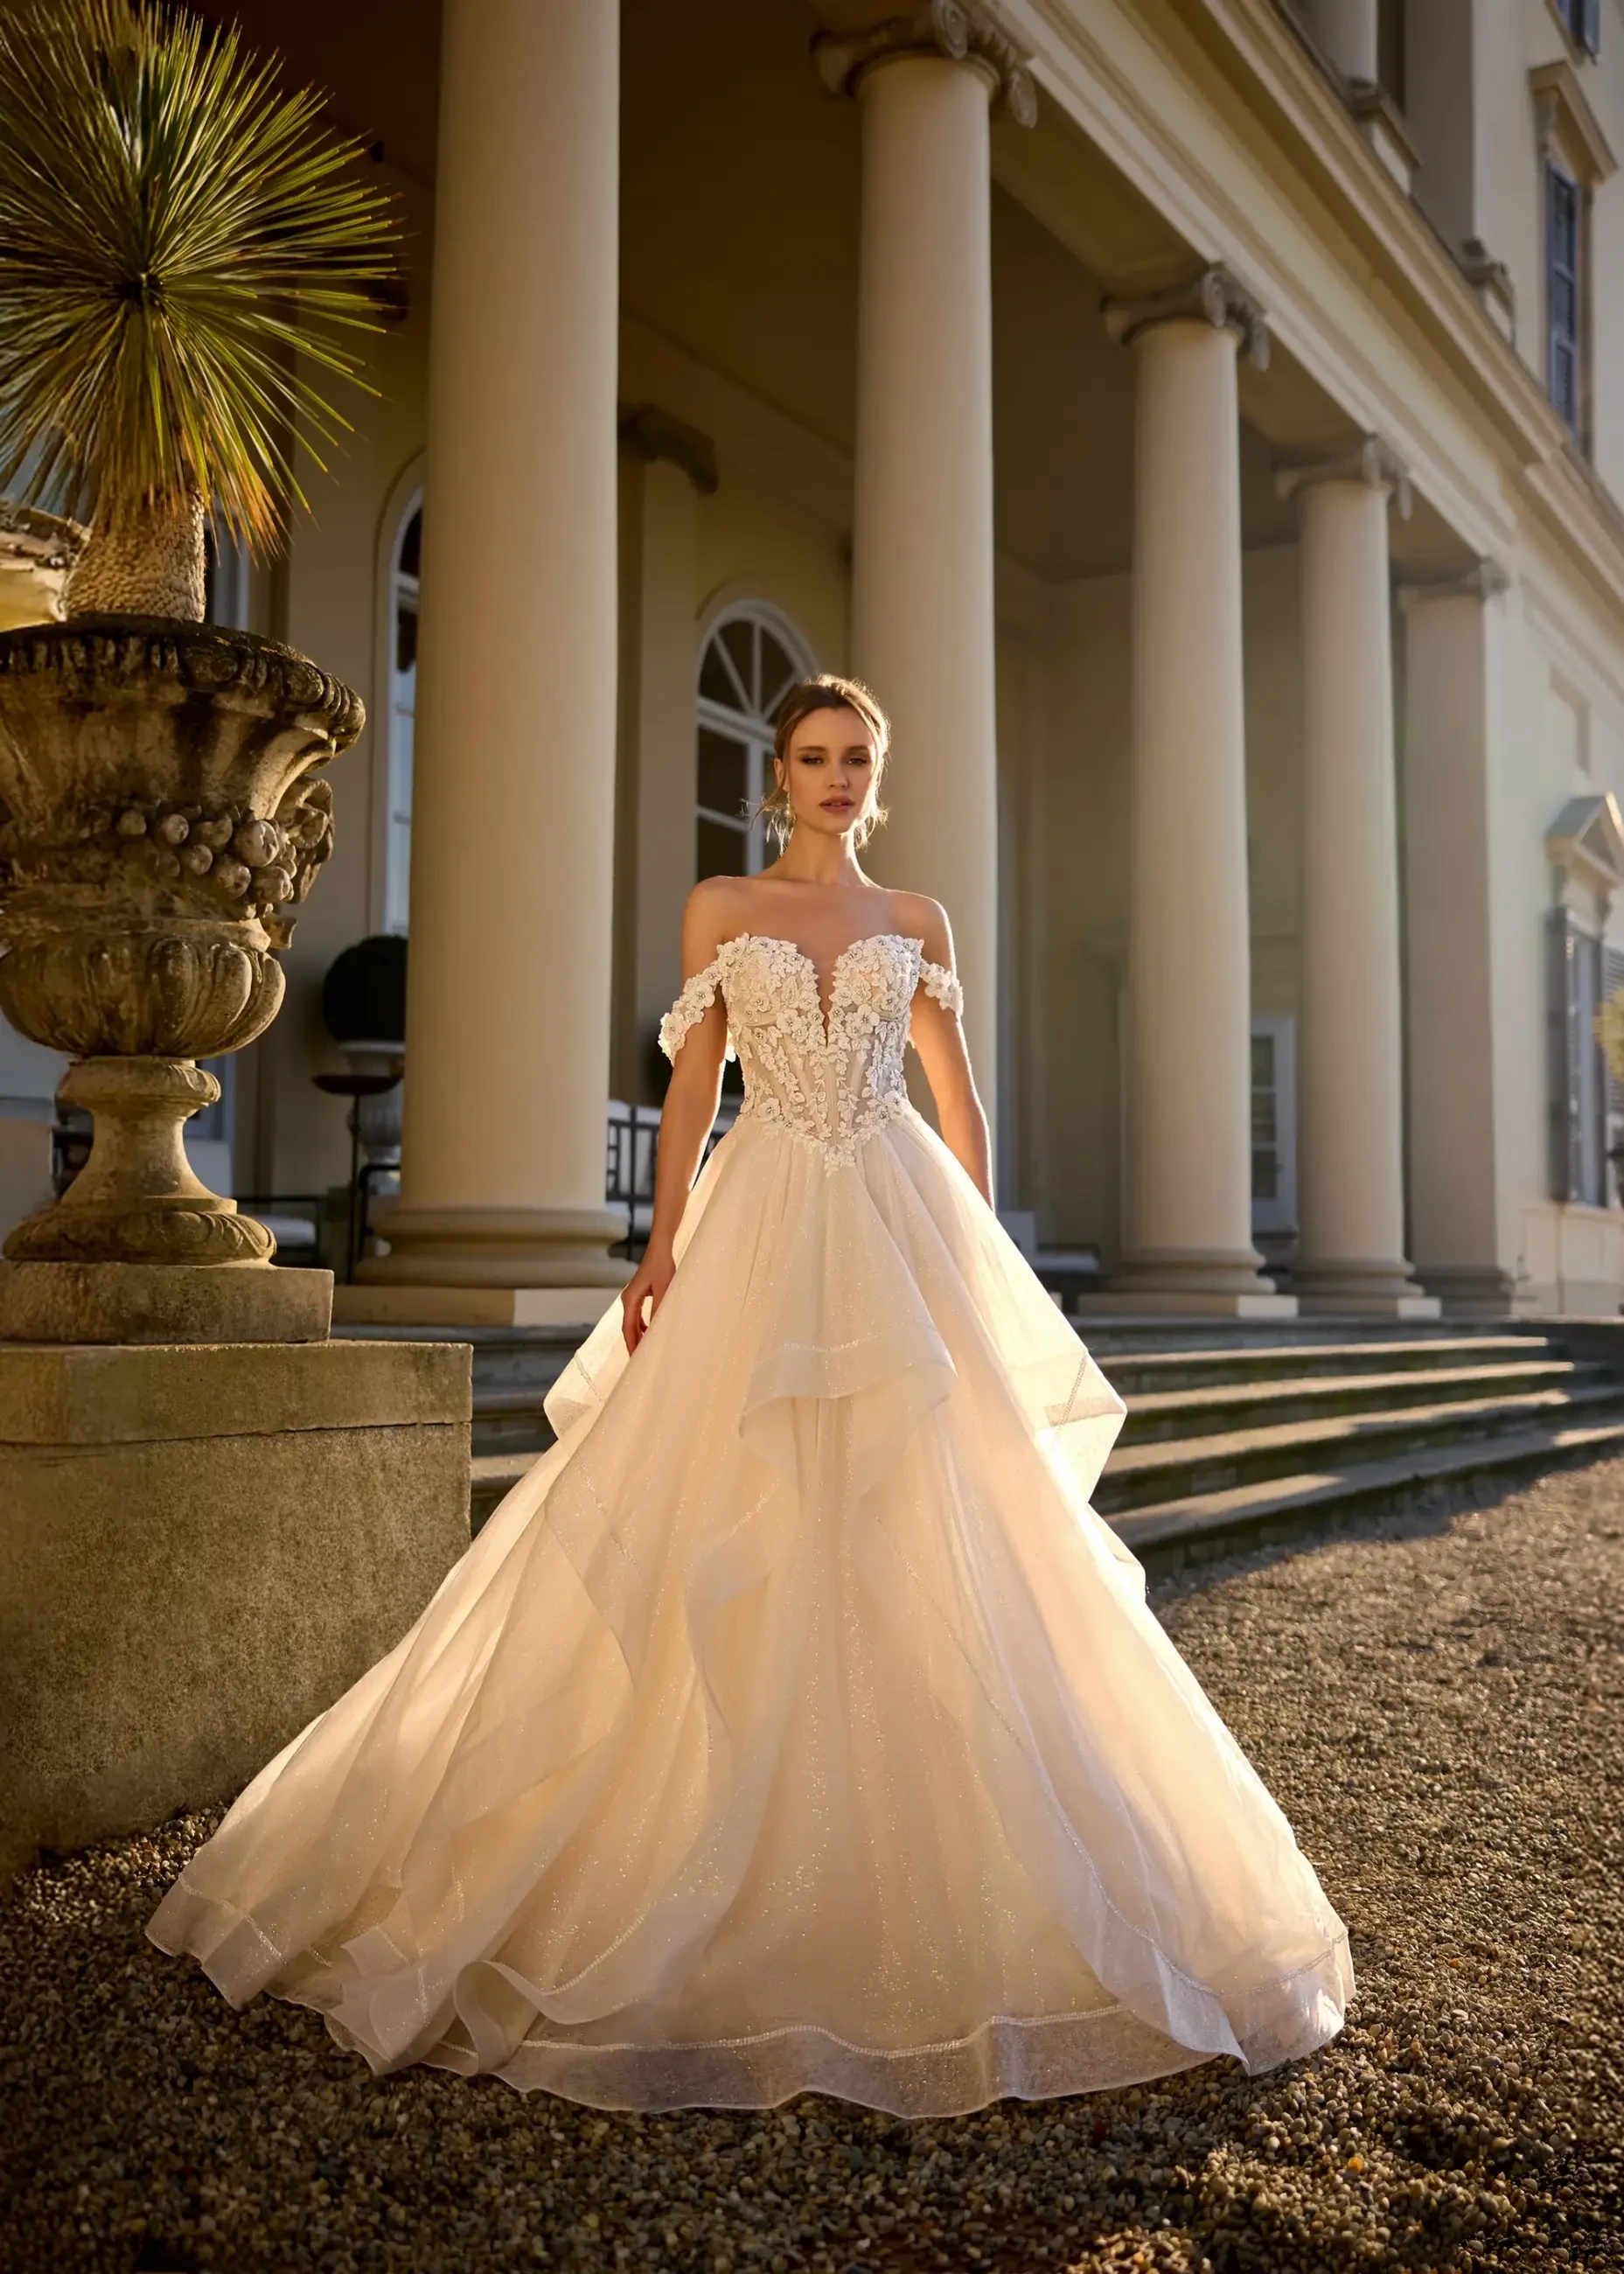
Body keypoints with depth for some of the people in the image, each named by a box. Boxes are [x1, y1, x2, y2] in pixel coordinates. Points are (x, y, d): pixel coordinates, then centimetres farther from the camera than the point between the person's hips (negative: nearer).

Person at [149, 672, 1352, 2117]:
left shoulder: (918, 923, 11)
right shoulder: (721, 908, 9)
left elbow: (959, 1102, 11)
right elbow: (692, 1087, 4)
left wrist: (981, 1263, 4)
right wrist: (663, 1245, -5)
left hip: (899, 1233, 1)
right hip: (761, 1227, -1)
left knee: (922, 1539, -1)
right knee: (729, 1541, -3)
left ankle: (909, 1845, 13)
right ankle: (736, 1846, 11)